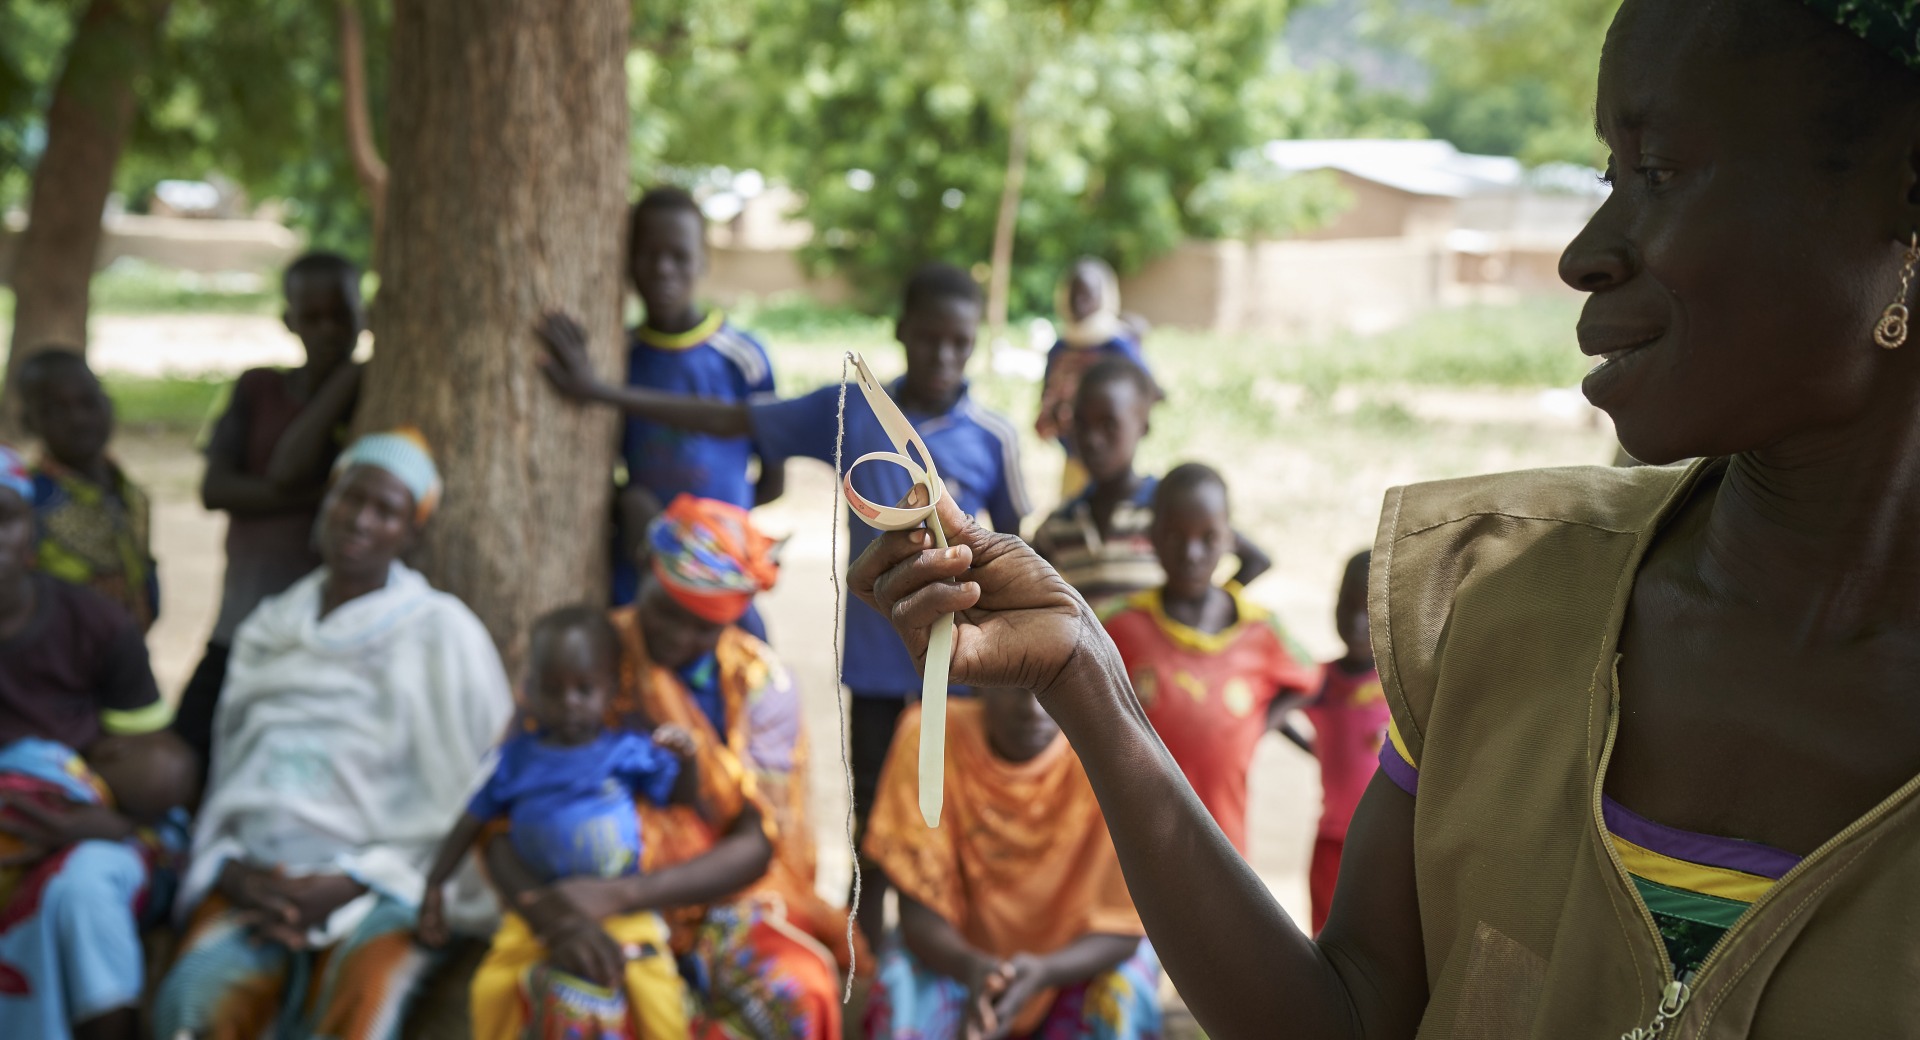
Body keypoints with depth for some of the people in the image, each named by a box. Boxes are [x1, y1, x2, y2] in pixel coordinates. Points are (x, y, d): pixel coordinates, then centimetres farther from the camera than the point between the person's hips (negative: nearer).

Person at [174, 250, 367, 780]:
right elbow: (214, 489, -3)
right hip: (242, 631, 3)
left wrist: (347, 372, -12)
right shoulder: (258, 388, 12)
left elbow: (288, 469, -13)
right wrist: (321, 495, -12)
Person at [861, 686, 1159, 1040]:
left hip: (1070, 958, 0)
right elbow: (918, 910, -20)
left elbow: (1122, 926, -19)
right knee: (900, 986, -28)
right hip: (962, 954, 0)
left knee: (1126, 994, -29)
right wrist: (970, 967, -42)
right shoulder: (927, 740, -23)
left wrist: (1042, 972, -40)